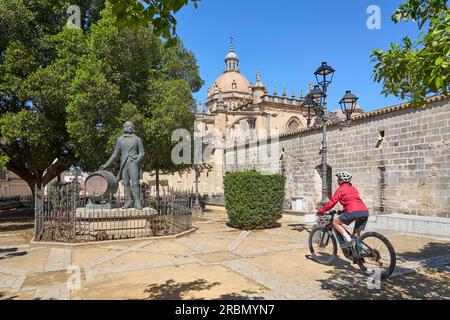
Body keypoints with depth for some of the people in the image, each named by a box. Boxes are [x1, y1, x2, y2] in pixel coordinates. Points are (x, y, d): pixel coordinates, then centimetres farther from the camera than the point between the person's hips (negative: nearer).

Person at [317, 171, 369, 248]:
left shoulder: (341, 189, 6)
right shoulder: (353, 188, 28)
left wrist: (321, 211, 9)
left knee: (335, 222, 4)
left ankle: (349, 240, -7)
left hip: (354, 211, -8)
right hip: (365, 212, 8)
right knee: (356, 236, 19)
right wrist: (343, 210, 46)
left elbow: (332, 202, 2)